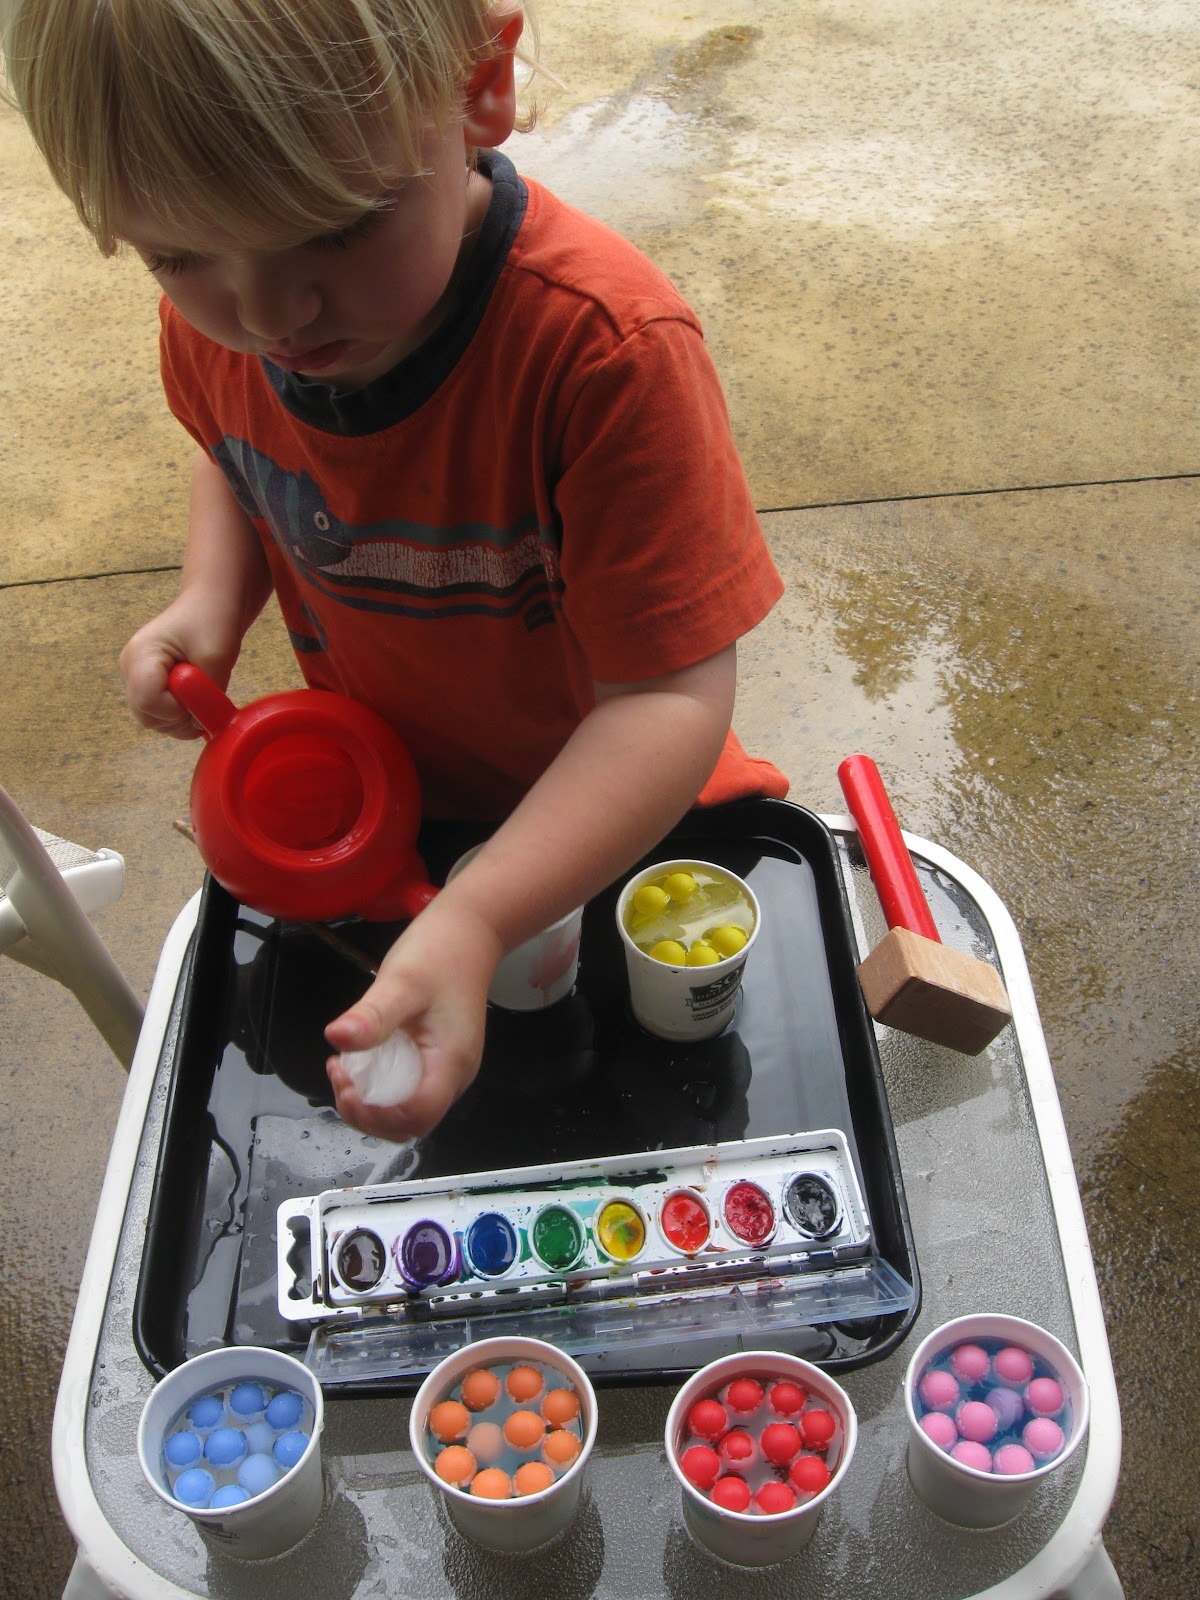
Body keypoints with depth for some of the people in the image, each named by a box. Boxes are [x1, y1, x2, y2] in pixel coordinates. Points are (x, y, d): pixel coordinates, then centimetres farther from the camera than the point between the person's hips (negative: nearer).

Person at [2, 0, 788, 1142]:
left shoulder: (603, 347, -37)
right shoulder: (209, 316, -16)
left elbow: (668, 695, -36)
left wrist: (476, 921, -47)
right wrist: (210, 600, -12)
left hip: (617, 818, -4)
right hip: (380, 811, 5)